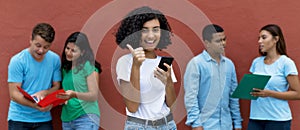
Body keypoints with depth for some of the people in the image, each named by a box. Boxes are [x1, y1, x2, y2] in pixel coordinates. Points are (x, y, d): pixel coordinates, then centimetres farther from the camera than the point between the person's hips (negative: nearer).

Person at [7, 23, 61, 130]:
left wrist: (44, 92, -15)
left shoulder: (55, 59, 1)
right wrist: (35, 105, -29)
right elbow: (14, 94, -13)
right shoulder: (18, 61, -9)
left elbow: (57, 86, 7)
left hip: (44, 118, 3)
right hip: (19, 118, -2)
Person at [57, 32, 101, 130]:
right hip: (66, 119, 6)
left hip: (86, 118, -6)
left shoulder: (88, 66, -5)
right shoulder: (65, 68, 13)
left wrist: (75, 94, -24)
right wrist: (62, 98, -1)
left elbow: (94, 96, -8)